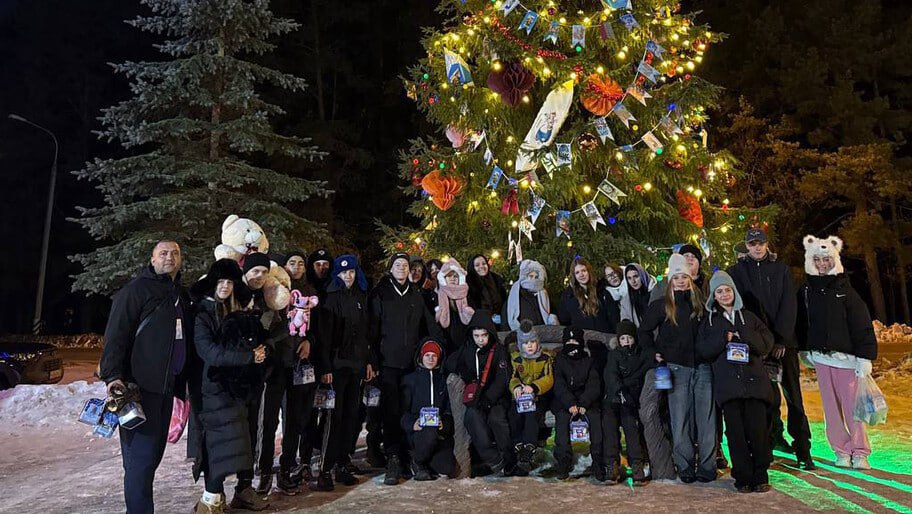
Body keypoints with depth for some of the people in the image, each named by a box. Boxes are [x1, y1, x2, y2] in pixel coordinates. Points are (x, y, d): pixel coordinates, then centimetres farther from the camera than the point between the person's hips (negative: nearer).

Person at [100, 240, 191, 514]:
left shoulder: (181, 295, 18)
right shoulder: (137, 289, -5)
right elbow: (116, 334, -12)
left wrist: (182, 382, 20)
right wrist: (113, 375, -22)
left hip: (167, 385, 8)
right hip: (140, 385, -8)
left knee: (155, 450, 12)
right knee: (141, 454, -6)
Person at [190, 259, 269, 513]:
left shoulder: (245, 314, 11)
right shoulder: (204, 316, -4)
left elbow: (259, 342, 15)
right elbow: (209, 352, -16)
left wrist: (261, 351, -8)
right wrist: (248, 357, -20)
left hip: (246, 385, 5)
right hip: (219, 387, -5)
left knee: (246, 440, 9)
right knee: (225, 442, -9)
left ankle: (244, 489, 21)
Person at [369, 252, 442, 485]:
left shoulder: (416, 295, 16)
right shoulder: (380, 294, 5)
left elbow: (430, 325, 15)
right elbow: (372, 328, -1)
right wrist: (373, 359, -9)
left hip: (413, 361, 3)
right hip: (389, 361, -3)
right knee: (391, 410, -5)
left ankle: (407, 455, 14)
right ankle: (393, 459, -2)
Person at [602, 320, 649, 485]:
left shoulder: (642, 354, 15)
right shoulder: (614, 354, 9)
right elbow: (611, 375, -6)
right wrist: (621, 391, -22)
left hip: (630, 400, 1)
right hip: (612, 398, 0)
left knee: (632, 427, -16)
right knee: (609, 424, -16)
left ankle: (637, 466, -15)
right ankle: (612, 466, -15)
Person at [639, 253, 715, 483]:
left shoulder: (701, 303, 8)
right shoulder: (662, 306, 3)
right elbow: (643, 332, 10)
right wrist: (654, 352, 2)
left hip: (703, 367, 2)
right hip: (677, 368, -1)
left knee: (706, 418, 2)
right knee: (680, 420, 1)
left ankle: (707, 467, 11)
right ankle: (685, 467, 11)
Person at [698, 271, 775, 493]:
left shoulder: (748, 317, 17)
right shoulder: (709, 321, 15)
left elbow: (767, 343, 7)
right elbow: (702, 350, 5)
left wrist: (742, 336, -7)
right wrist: (723, 338, -8)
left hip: (753, 379, 0)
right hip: (727, 382, 0)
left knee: (757, 428, -7)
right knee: (735, 431, -3)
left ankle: (760, 476, 6)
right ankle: (743, 477, 6)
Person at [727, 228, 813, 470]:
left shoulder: (781, 269, 8)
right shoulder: (737, 272, 6)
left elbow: (789, 305, 1)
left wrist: (781, 339, -9)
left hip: (784, 342, 1)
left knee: (794, 394, 0)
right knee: (768, 396, -1)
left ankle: (802, 448, 4)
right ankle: (775, 437, 13)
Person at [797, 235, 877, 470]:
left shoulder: (845, 290, -2)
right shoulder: (806, 291, 6)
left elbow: (862, 325, -5)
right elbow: (801, 323, 15)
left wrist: (864, 357, -10)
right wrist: (804, 350, 14)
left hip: (845, 356, -3)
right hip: (820, 356, 3)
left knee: (851, 404, -2)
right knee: (831, 405, 6)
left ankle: (859, 451, 11)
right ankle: (841, 451, 16)